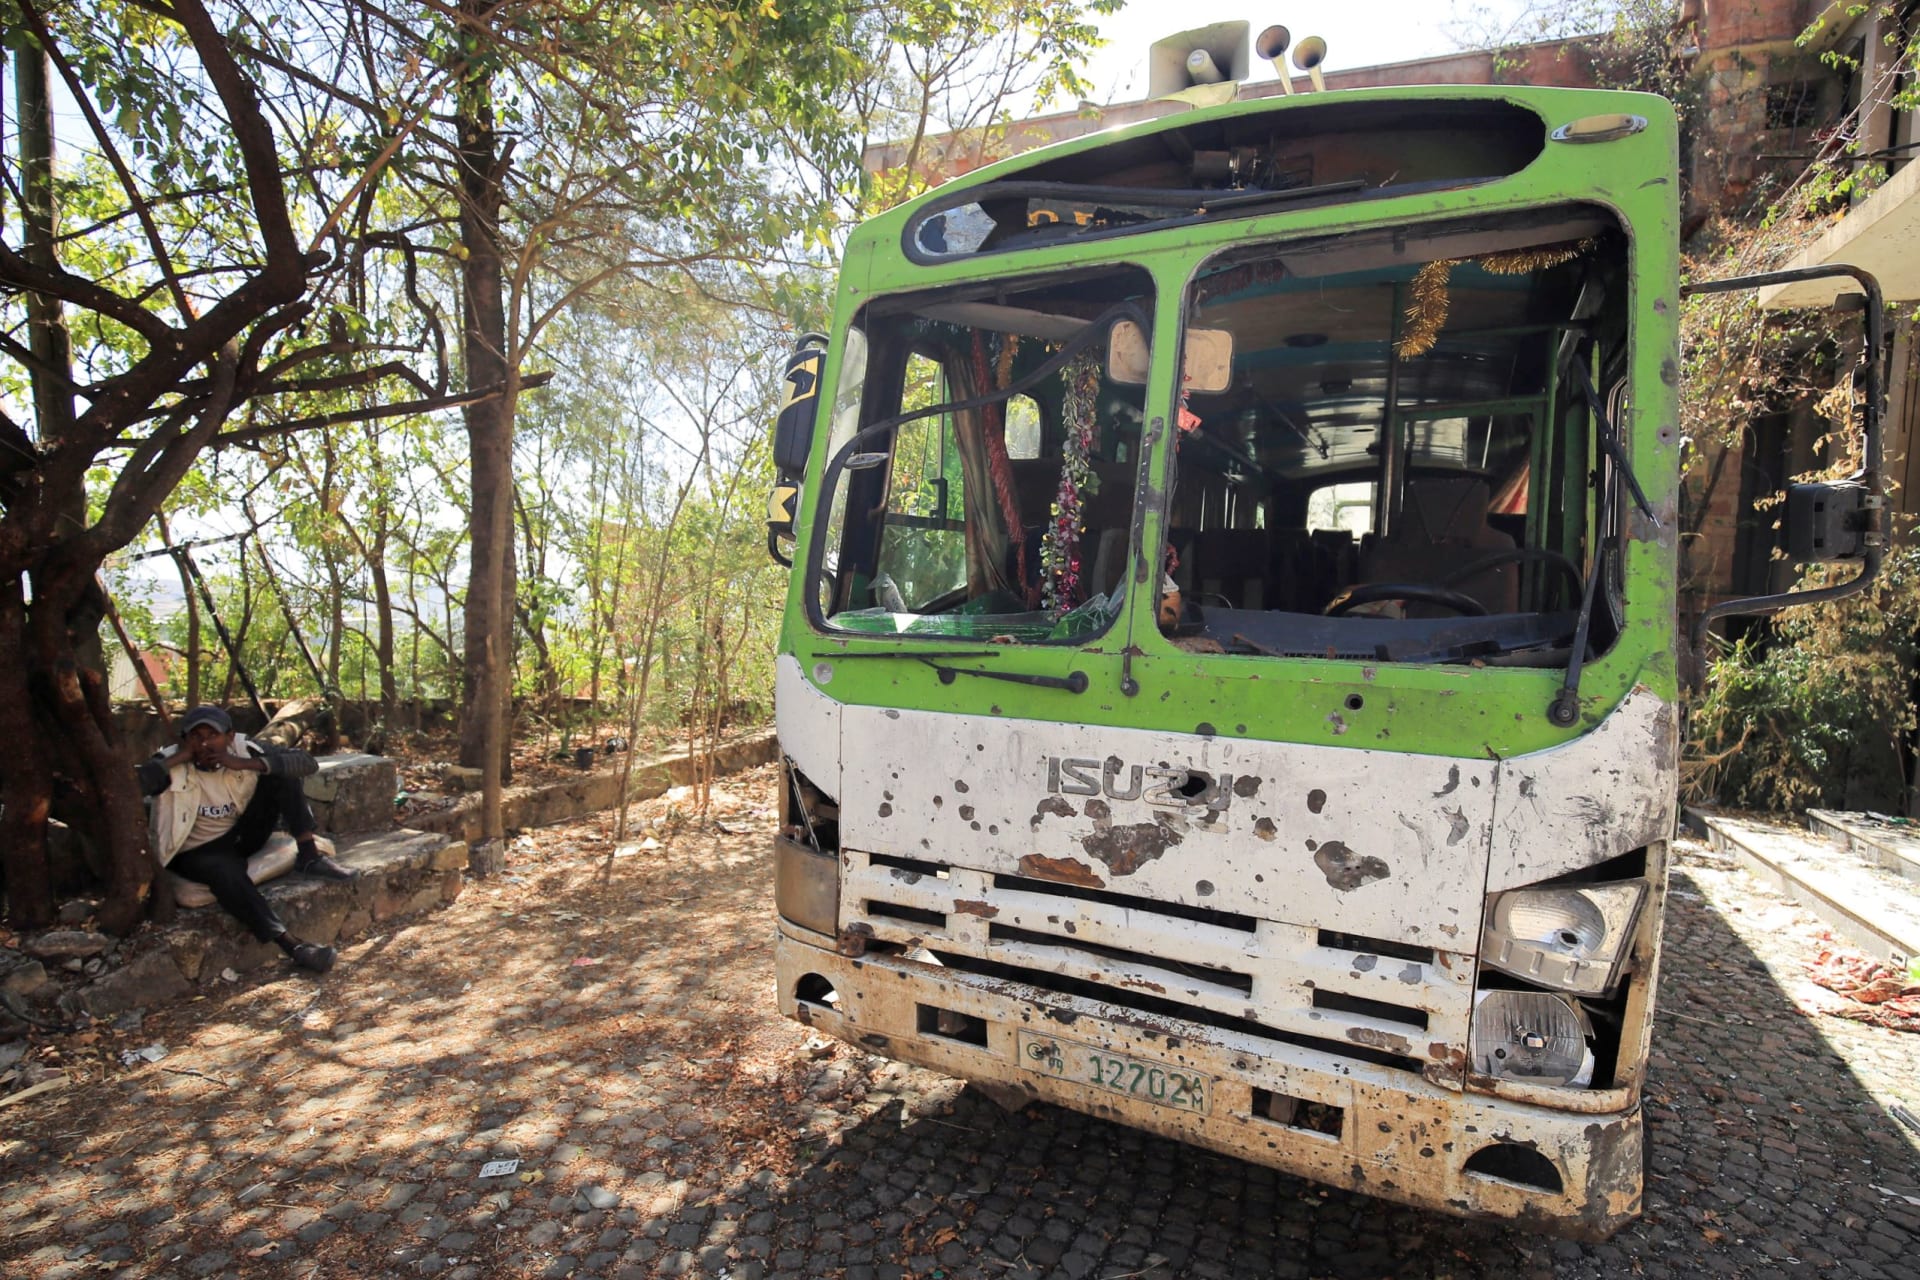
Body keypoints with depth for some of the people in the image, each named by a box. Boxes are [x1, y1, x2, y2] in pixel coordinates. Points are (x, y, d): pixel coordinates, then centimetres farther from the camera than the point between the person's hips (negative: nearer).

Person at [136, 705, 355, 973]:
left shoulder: (243, 750, -12)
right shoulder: (171, 764, -17)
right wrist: (180, 757, -27)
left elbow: (308, 762, -21)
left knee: (280, 773, -16)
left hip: (242, 836, 4)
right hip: (196, 853, -3)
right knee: (225, 872, -40)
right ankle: (291, 944, -46)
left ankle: (309, 856, -19)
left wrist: (243, 764, -27)